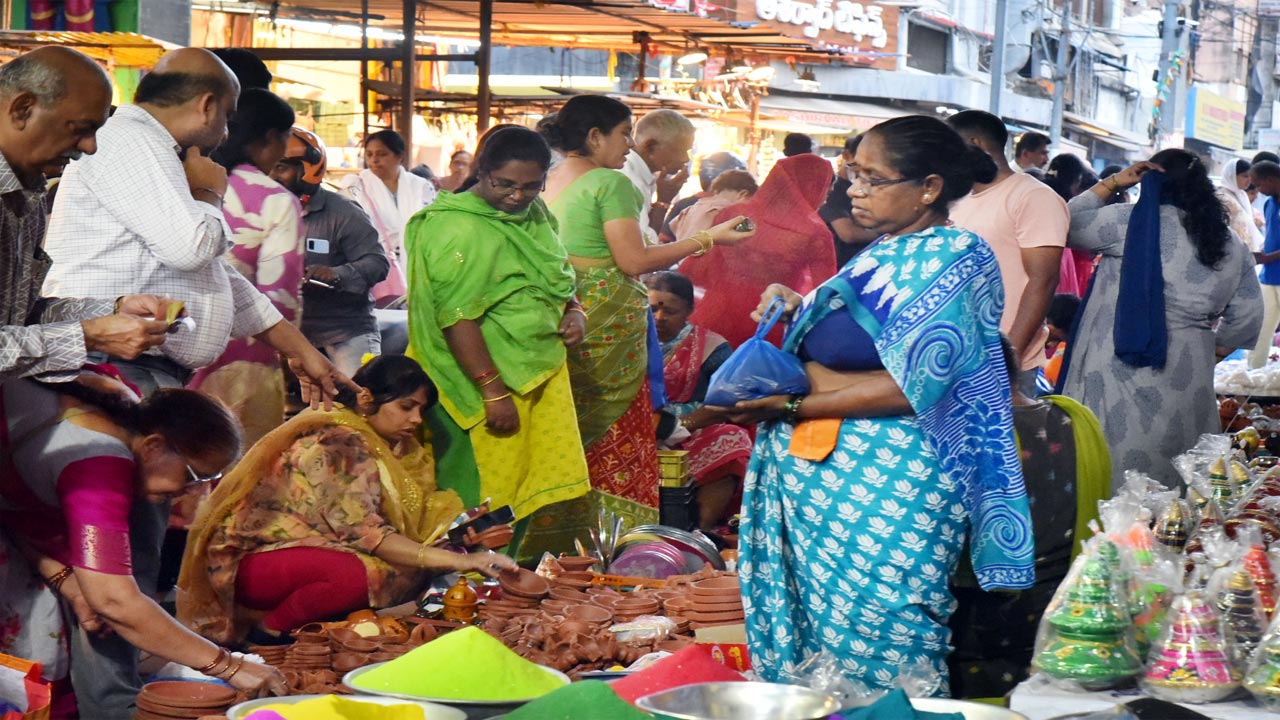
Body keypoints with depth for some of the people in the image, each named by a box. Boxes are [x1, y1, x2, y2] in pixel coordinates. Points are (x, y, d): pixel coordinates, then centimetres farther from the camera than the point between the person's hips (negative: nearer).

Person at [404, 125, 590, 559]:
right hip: (488, 380, -8)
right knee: (488, 499, -4)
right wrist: (493, 390, -23)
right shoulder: (456, 228, -16)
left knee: (532, 492, 8)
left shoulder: (535, 215, 12)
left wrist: (574, 310, 7)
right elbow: (456, 316, -21)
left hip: (542, 372, 8)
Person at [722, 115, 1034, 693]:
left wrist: (794, 404, -14)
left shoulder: (956, 258, -9)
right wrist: (799, 312, 6)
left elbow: (911, 386, -17)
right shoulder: (881, 256, 16)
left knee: (874, 651, -4)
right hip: (821, 482, 8)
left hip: (887, 495, -8)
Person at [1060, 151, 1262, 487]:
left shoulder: (1131, 223, -9)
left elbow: (1069, 224, 2)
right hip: (1189, 382, 5)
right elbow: (1246, 325, 11)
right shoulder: (1234, 249, 8)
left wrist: (1111, 183, 8)